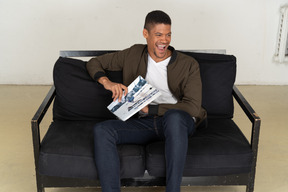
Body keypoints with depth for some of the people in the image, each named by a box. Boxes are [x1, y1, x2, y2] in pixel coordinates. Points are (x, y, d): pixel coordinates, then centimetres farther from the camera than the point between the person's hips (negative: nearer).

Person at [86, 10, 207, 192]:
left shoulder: (189, 64, -2)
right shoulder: (134, 54, 8)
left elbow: (192, 107, -11)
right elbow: (95, 62, 16)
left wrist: (148, 108, -14)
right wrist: (106, 82, -8)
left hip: (178, 123, -3)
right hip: (145, 123, 3)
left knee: (174, 116, -41)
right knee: (102, 130, -23)